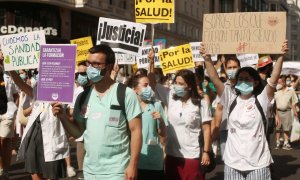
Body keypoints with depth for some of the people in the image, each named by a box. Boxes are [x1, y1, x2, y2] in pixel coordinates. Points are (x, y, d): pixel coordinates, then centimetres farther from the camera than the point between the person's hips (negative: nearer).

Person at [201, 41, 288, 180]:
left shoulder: (261, 100, -1)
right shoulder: (231, 100, 3)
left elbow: (274, 78, -12)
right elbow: (215, 79, -6)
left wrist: (281, 56, -21)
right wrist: (207, 58, -17)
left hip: (258, 163, -2)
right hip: (233, 162, 2)